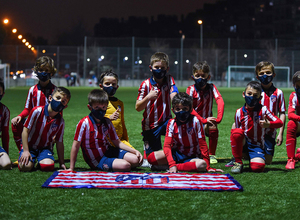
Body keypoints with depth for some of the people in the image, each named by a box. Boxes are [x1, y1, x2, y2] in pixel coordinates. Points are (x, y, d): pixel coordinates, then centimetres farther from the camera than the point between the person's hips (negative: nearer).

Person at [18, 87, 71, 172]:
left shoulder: (60, 121, -5)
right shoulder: (37, 111, -15)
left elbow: (59, 142, 3)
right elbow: (26, 130, -11)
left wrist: (62, 163, 2)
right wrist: (25, 151, -16)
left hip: (45, 148, 2)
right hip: (30, 146, -2)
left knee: (48, 166, -28)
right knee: (25, 166, -28)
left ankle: (40, 161, 9)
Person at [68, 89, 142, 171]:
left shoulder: (107, 122, 4)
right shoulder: (84, 124, -16)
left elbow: (117, 142, 10)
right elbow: (76, 146, -12)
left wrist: (135, 151, -2)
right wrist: (71, 169, -12)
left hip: (109, 151, 7)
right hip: (97, 160, -7)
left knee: (137, 160, -8)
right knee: (125, 166, -26)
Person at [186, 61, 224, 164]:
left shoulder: (211, 87, -3)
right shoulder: (191, 89, -7)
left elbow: (220, 102, -16)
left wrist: (218, 119, -31)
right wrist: (203, 120, -26)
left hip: (207, 121, 0)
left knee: (213, 127, -32)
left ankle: (212, 155, -13)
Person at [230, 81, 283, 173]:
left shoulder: (263, 110, -5)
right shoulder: (239, 112, 1)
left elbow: (279, 122, -8)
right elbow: (237, 131, 11)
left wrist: (268, 124, -26)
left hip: (257, 146, -2)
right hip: (243, 143, 2)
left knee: (258, 167, -28)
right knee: (236, 131, -32)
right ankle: (238, 162, -15)